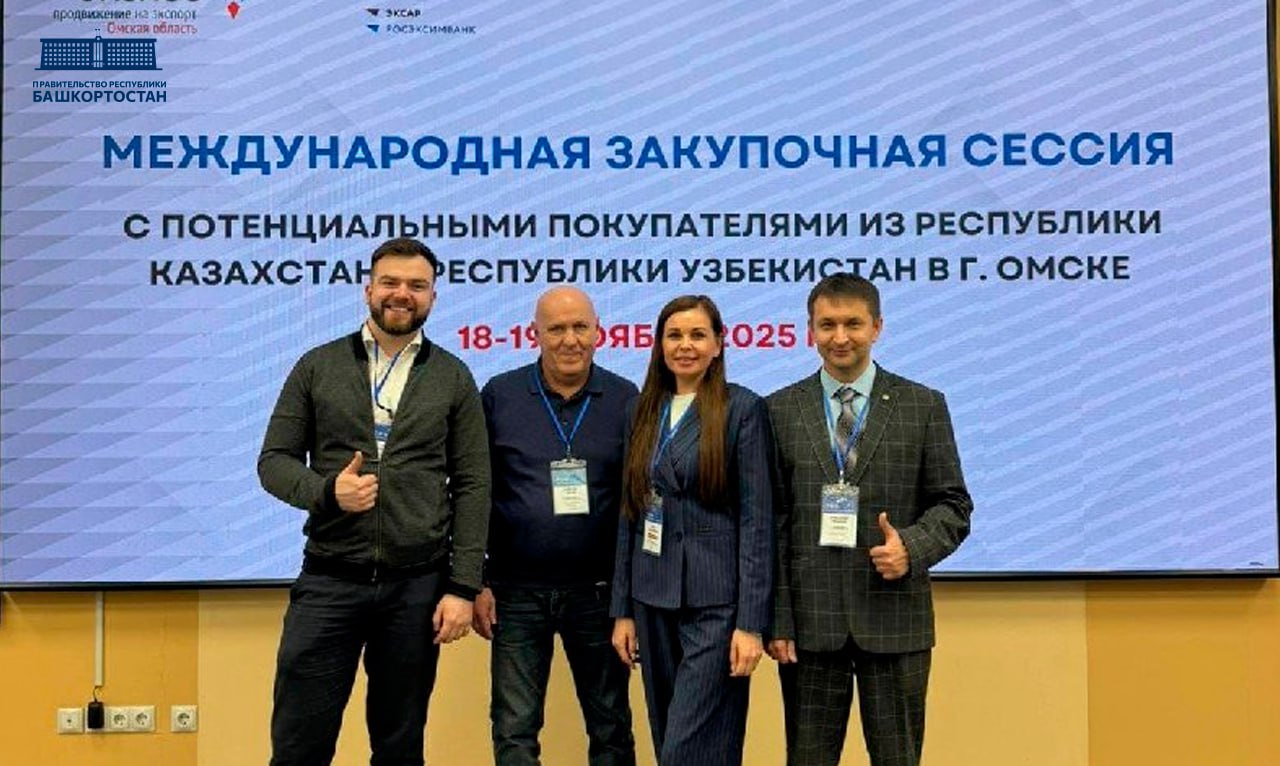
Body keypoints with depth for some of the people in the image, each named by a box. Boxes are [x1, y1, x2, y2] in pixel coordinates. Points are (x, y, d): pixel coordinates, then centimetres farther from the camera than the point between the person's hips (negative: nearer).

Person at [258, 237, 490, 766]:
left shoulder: (453, 378, 4)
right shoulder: (318, 366, 5)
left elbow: (472, 487, 1)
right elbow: (274, 460, 5)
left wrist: (463, 587, -5)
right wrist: (327, 491, -16)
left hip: (417, 587, 0)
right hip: (329, 581, 0)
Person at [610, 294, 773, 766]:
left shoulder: (742, 409, -5)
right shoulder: (646, 411, 10)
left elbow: (756, 518, -9)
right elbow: (631, 514, 12)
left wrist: (751, 622, -14)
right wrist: (623, 608, 9)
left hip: (715, 602, -5)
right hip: (654, 601, 6)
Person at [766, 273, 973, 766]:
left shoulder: (923, 406, 3)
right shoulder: (780, 410, 4)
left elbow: (953, 505, 4)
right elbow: (772, 523, 2)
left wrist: (912, 546, -16)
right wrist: (775, 618, -3)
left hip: (894, 618, 0)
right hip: (809, 619, 1)